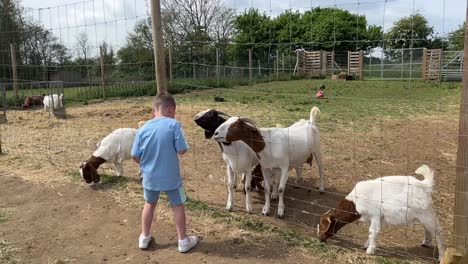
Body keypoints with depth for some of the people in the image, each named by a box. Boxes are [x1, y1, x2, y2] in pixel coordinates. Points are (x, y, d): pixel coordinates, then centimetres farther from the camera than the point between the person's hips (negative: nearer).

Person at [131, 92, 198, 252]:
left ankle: (144, 237, 36)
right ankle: (183, 241, 25)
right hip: (171, 177, -3)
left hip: (149, 177, 4)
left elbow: (135, 156, -2)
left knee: (149, 204, 25)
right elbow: (182, 150, -17)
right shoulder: (174, 125, -16)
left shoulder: (143, 128, -5)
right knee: (177, 206, 14)